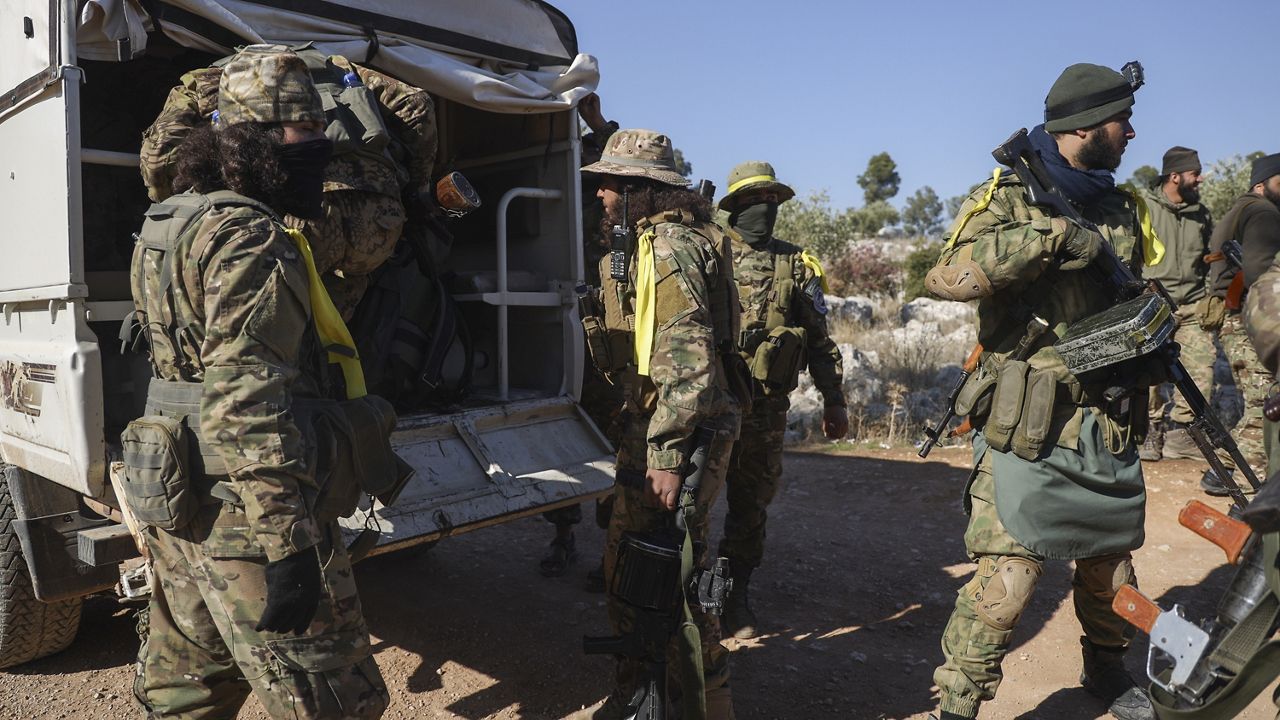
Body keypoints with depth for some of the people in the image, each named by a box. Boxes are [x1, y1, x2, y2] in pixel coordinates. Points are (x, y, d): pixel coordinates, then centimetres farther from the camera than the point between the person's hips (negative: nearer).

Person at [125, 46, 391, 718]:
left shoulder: (170, 224, 16)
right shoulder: (250, 240, -17)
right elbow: (249, 401, -25)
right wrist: (286, 544, -24)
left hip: (178, 509, 10)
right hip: (248, 519, -10)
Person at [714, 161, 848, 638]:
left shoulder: (796, 265, 8)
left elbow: (820, 340, 11)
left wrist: (834, 401, 8)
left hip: (765, 410, 2)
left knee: (751, 506, 11)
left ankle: (736, 595, 26)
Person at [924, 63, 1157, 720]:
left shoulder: (1122, 209, 14)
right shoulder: (1008, 199, -6)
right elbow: (945, 277, -24)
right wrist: (1050, 239, -27)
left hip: (1110, 428, 7)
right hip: (1030, 433, -7)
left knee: (1112, 562, 21)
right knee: (1006, 578, -10)